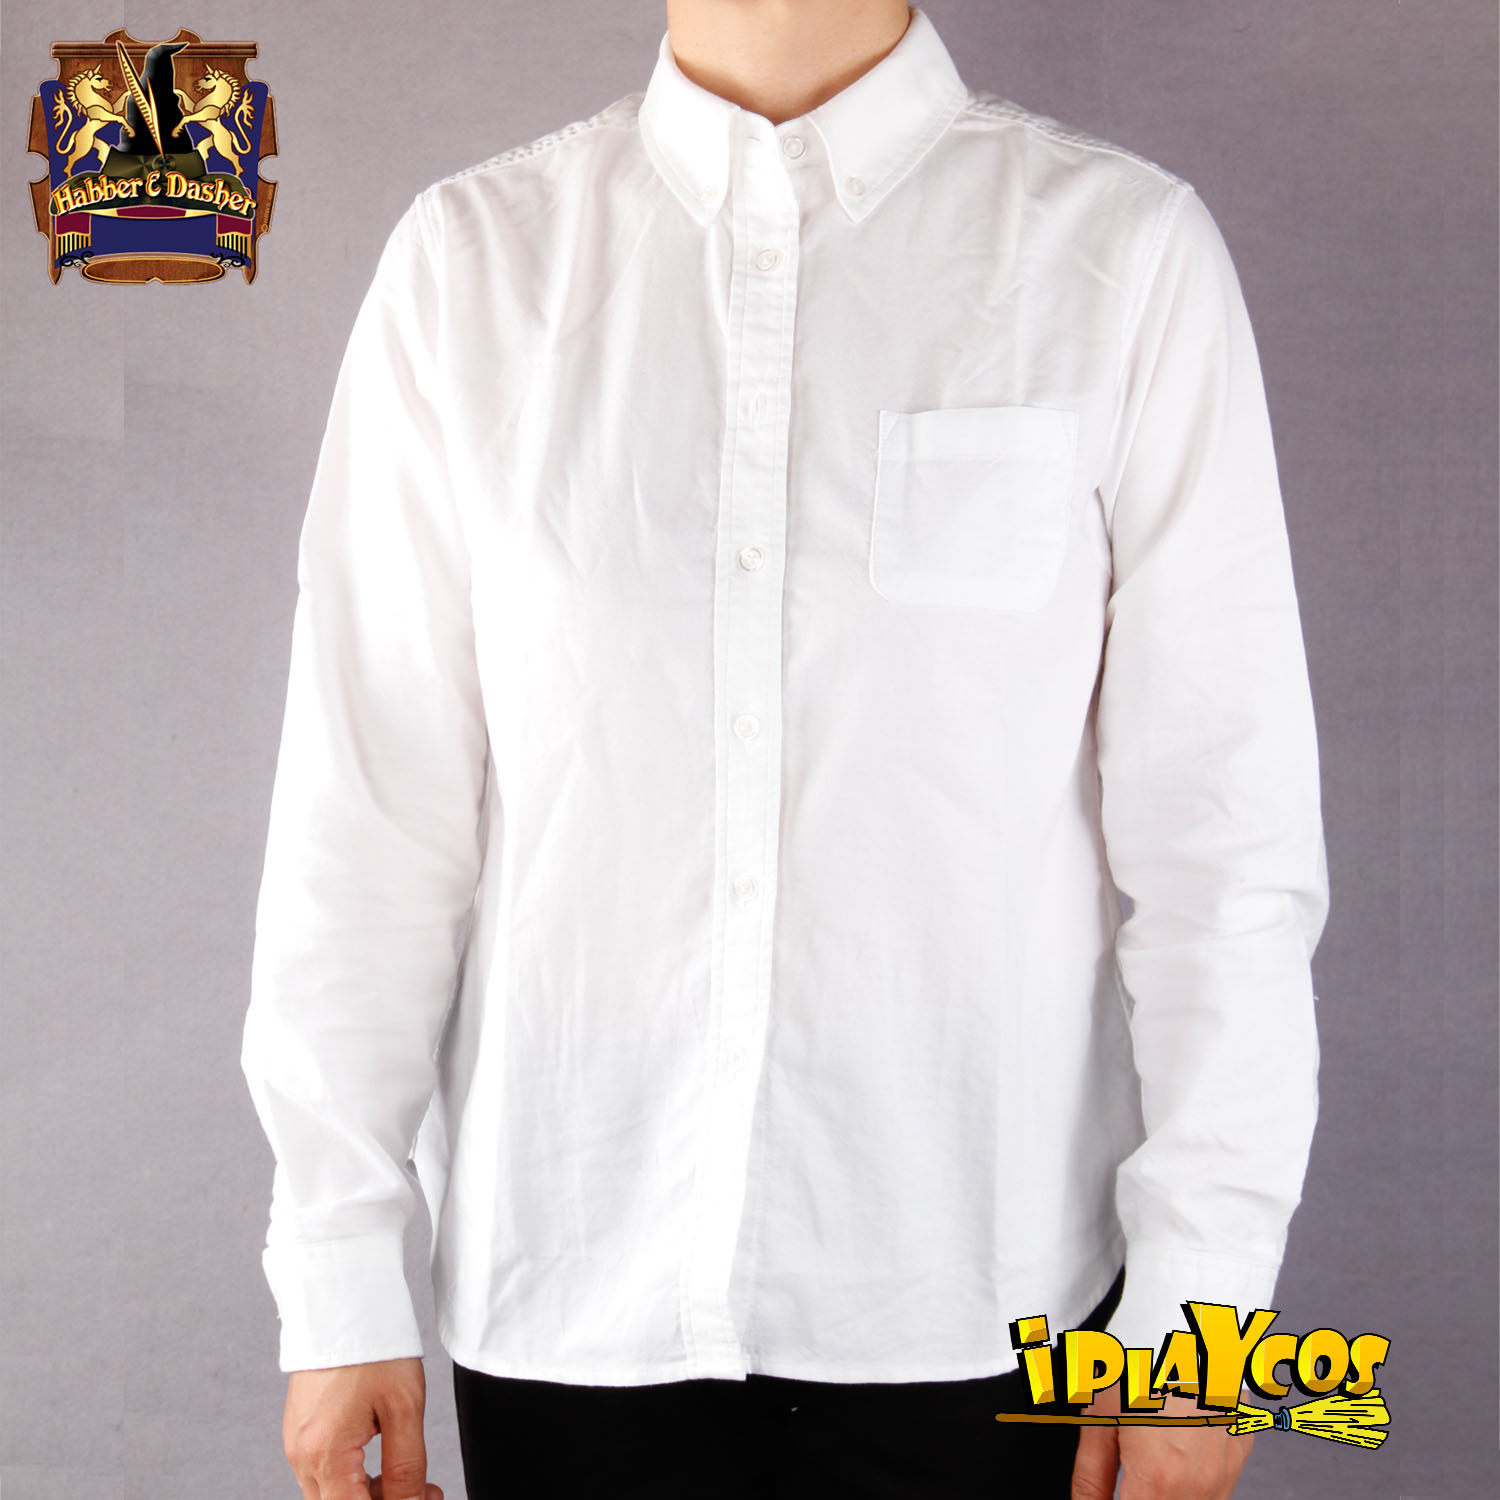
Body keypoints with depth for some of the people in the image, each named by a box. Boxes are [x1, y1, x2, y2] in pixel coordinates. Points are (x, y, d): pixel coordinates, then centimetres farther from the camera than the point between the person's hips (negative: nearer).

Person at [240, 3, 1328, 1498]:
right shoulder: (468, 256, 1)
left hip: (976, 1292, -1)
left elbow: (1220, 823, -4)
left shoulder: (1127, 250, -3)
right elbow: (367, 799, 0)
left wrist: (1199, 1290, -5)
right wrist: (336, 1270, 1)